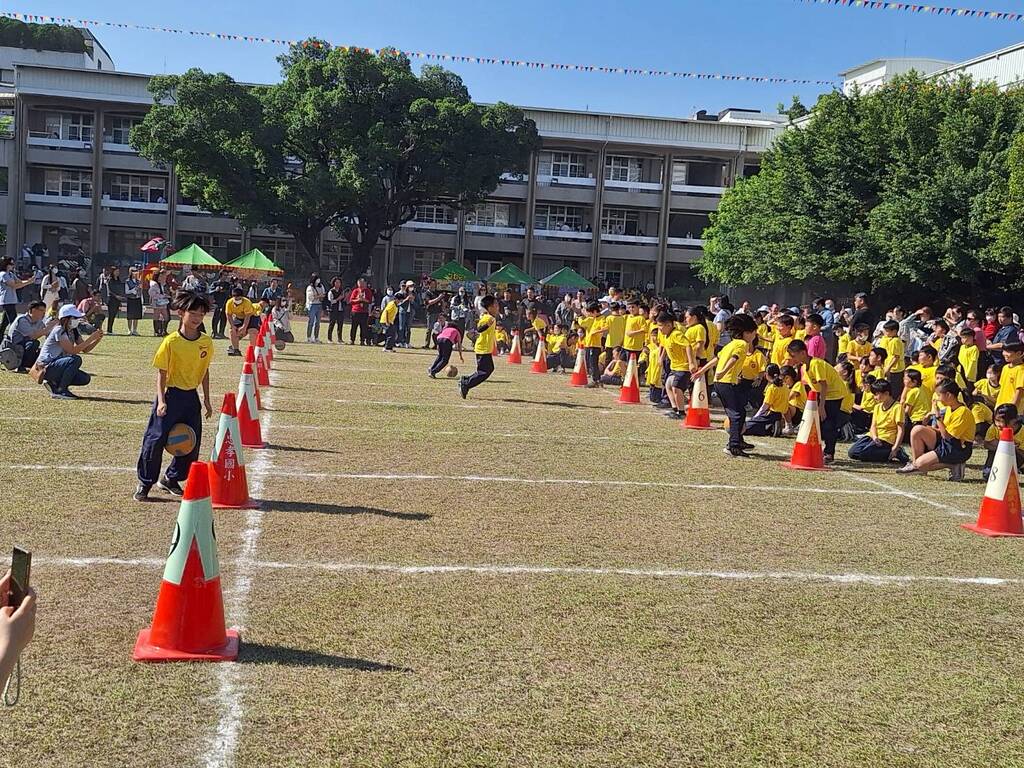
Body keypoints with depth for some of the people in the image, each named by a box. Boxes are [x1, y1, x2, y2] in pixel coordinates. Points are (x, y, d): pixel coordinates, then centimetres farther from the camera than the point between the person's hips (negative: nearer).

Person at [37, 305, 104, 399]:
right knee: (76, 359, -31)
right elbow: (72, 350, -28)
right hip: (47, 367, -9)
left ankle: (54, 384, 10)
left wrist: (98, 339, -15)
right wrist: (91, 338, -29)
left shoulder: (74, 331, 7)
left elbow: (85, 349, 2)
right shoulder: (59, 331, -19)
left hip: (58, 365, 9)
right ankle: (61, 391, -21)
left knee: (85, 379, -5)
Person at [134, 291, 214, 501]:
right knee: (155, 440, -4)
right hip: (171, 395, -5)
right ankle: (145, 483, 11)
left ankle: (171, 479, 26)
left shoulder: (206, 342, 0)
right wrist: (161, 401, -17)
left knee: (191, 444, 7)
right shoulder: (171, 342, -12)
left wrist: (207, 400, 13)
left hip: (191, 397, 5)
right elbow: (162, 373, -9)